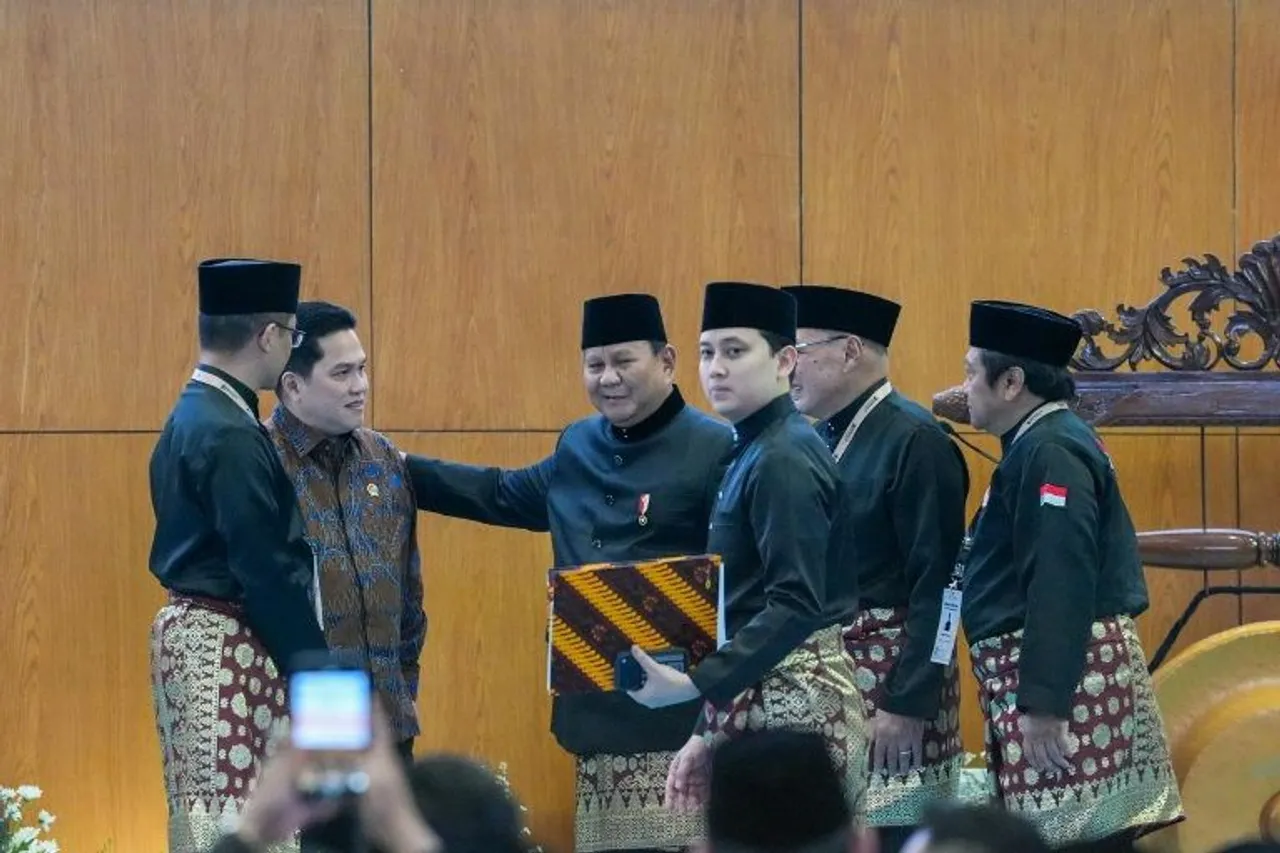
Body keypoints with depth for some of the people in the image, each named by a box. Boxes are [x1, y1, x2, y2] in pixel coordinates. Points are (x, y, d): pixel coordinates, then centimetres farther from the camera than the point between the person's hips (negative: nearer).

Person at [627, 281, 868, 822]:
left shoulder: (783, 459, -14)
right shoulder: (753, 452, 15)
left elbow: (799, 605, -22)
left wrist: (694, 683, -25)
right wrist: (710, 731, 16)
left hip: (790, 706, -10)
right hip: (760, 701, 10)